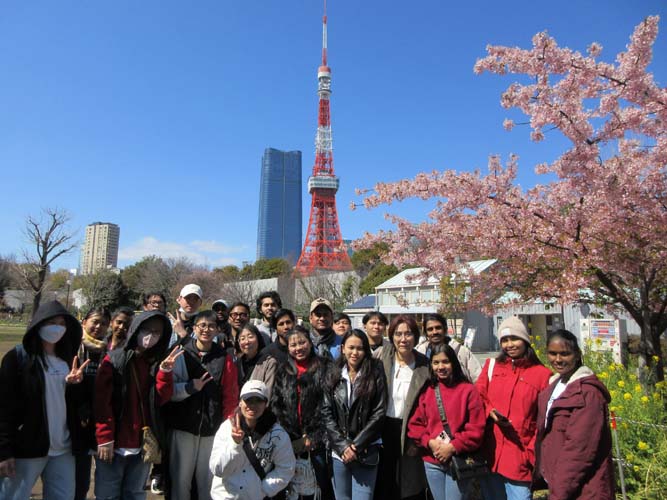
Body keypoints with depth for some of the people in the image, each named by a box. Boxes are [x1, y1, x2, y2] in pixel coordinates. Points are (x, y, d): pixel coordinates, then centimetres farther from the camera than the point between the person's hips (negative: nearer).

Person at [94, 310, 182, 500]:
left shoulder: (157, 363, 7)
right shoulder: (113, 359, -5)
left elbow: (162, 399, -3)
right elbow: (101, 401, -9)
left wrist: (165, 370, -16)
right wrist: (104, 438, -13)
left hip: (144, 445, 3)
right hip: (114, 444, -3)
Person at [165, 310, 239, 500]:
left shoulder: (224, 358, 1)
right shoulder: (180, 354, -2)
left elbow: (230, 396, 2)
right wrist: (190, 387, -20)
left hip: (212, 429, 1)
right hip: (182, 427, -1)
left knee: (208, 481, 10)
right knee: (180, 480, 9)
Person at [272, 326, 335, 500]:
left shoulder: (325, 368, 0)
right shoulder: (283, 371, 10)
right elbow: (276, 405, 4)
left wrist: (311, 437, -10)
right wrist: (295, 438, -4)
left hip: (318, 438, -2)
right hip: (290, 440, 3)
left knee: (323, 484, 3)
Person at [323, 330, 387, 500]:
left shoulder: (375, 375, -1)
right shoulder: (334, 376, 5)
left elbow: (379, 413, -6)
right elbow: (327, 414, 1)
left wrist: (356, 445, -10)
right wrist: (343, 446, -8)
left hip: (366, 452, -2)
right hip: (338, 451, 2)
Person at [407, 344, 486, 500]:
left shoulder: (468, 390, -6)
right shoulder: (426, 391, 5)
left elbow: (477, 428, -10)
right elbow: (415, 424, 5)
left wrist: (453, 447, -15)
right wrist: (429, 442, -11)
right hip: (432, 462, 4)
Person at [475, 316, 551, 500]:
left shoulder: (542, 374, -1)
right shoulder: (491, 365, 8)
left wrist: (532, 453, -6)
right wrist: (490, 412, -12)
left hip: (519, 457, -3)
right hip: (489, 453, 3)